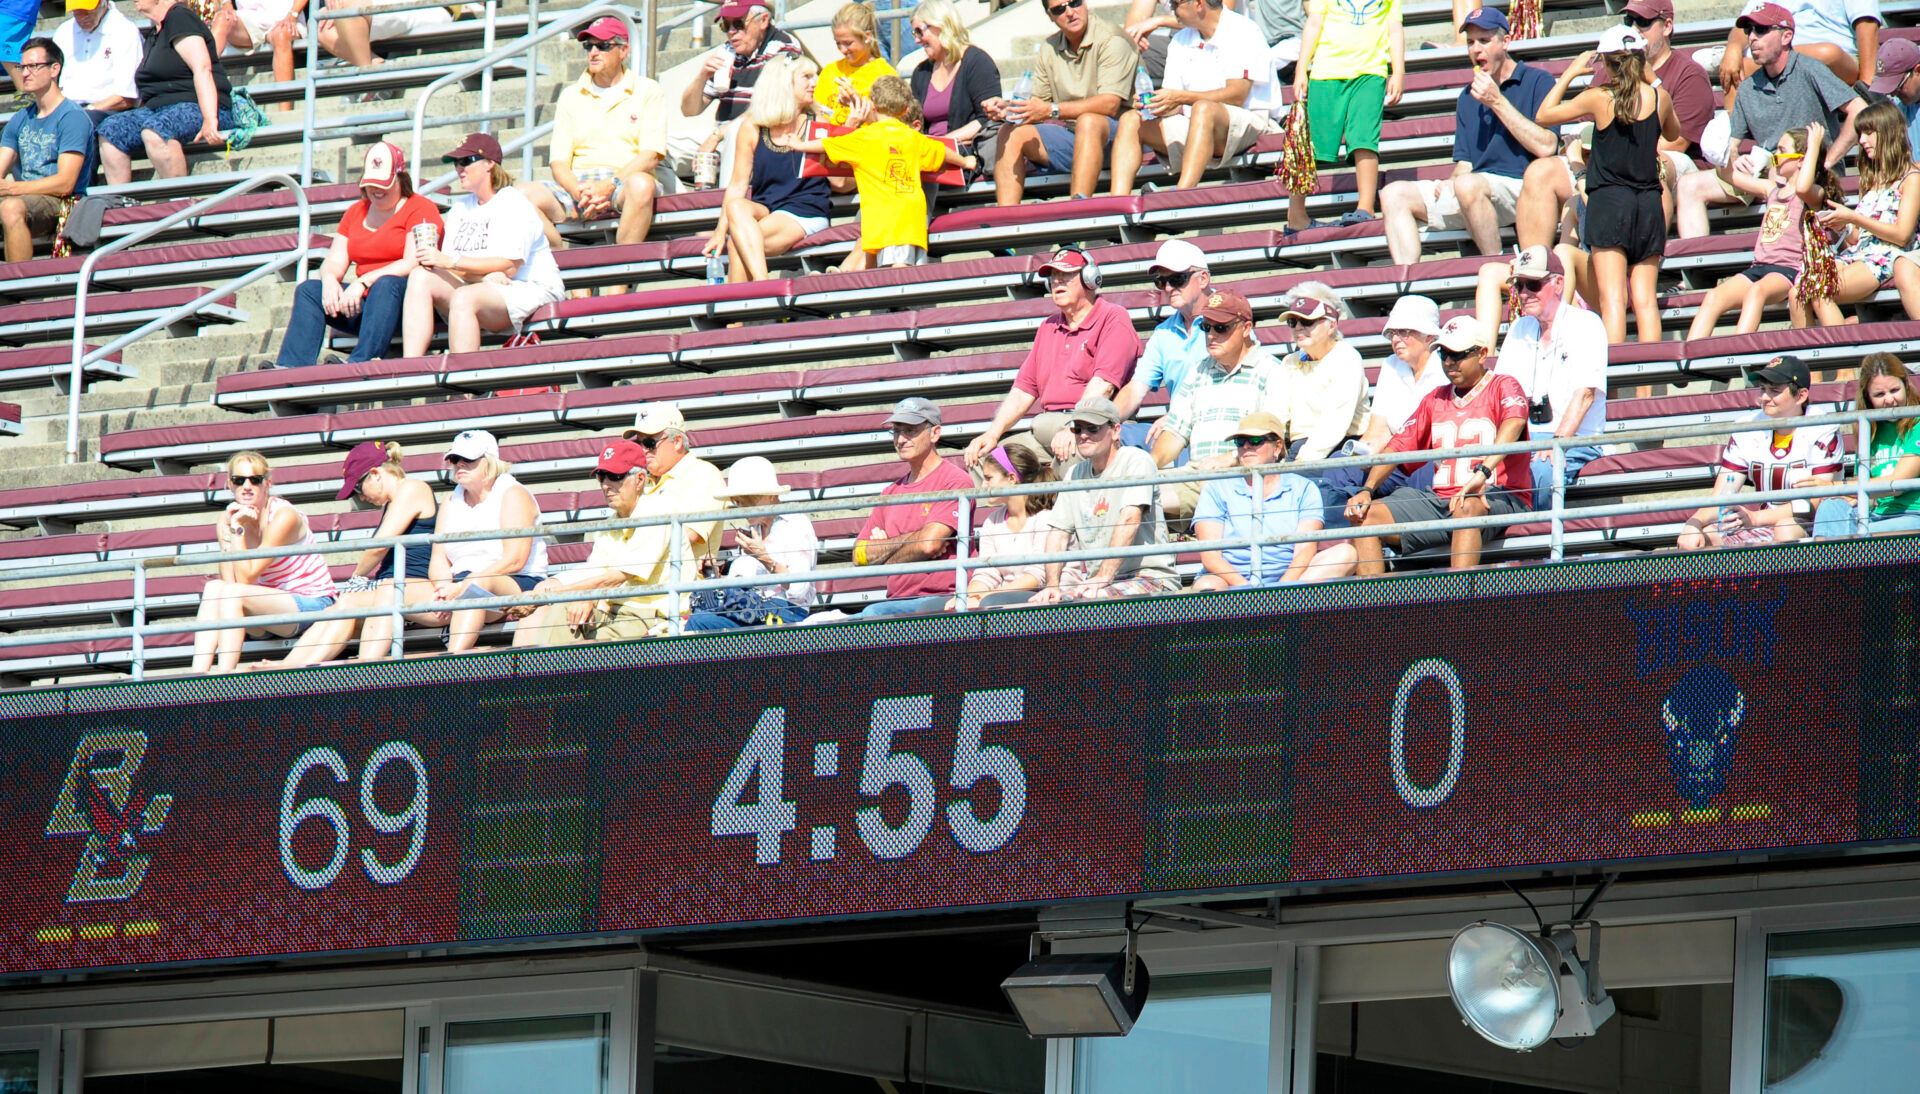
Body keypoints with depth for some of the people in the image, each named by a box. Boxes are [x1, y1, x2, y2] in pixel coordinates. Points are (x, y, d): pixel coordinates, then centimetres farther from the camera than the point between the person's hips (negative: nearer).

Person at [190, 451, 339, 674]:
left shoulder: (284, 517, -17)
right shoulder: (226, 519, 1)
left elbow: (246, 579, -20)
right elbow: (229, 581, -9)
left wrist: (238, 529, -19)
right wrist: (231, 527, -20)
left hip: (312, 603, -6)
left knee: (234, 594, -28)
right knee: (213, 588, -20)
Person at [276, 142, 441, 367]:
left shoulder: (420, 209, 0)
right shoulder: (356, 212, 21)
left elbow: (414, 264, -13)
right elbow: (335, 260, 14)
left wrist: (364, 283, -22)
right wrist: (330, 279, -12)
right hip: (364, 302, 6)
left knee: (387, 284, -38)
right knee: (308, 290, -11)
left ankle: (361, 362, -54)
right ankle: (292, 368, -30)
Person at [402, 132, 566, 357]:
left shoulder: (513, 204, -5)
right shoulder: (460, 207, 18)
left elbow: (509, 266, -17)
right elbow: (448, 264, 5)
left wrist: (450, 262, -20)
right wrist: (486, 275, -17)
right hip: (480, 287, 7)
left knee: (464, 297, -35)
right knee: (420, 277, -15)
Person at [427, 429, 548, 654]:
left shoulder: (513, 494, -1)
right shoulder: (451, 502, 18)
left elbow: (514, 561, -13)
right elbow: (438, 559, 8)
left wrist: (464, 586, -21)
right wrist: (444, 588, -16)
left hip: (519, 587, -6)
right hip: (461, 585, 6)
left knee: (478, 585, -41)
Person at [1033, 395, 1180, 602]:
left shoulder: (1136, 461, -6)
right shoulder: (1076, 474, 15)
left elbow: (1130, 520, -19)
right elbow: (1059, 533, 10)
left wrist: (1103, 578, -27)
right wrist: (1052, 585, -8)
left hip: (1149, 578, -6)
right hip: (1095, 577, 6)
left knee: (1093, 598, -34)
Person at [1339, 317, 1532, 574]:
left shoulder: (1503, 387, 2)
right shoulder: (1435, 399, 22)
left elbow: (1514, 423, -20)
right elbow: (1399, 446, 18)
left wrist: (1483, 472, -37)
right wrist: (1367, 489, 0)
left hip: (1499, 498, -7)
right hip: (1440, 500, 7)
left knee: (1467, 508, -41)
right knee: (1365, 516, -10)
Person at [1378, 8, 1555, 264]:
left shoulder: (1537, 82, 2)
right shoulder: (1469, 97, 22)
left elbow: (1545, 147, -12)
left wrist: (1498, 103, -10)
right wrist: (1450, 182, -4)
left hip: (1521, 188, -7)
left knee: (1468, 185, -38)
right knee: (1394, 195, -4)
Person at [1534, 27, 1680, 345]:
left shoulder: (1599, 98, -6)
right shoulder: (1659, 98, 2)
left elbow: (1543, 115, 5)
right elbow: (1673, 134, 25)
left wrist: (1570, 73, 13)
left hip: (1609, 200, -3)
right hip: (1649, 203, 3)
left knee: (1612, 298, -9)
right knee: (1646, 300, 4)